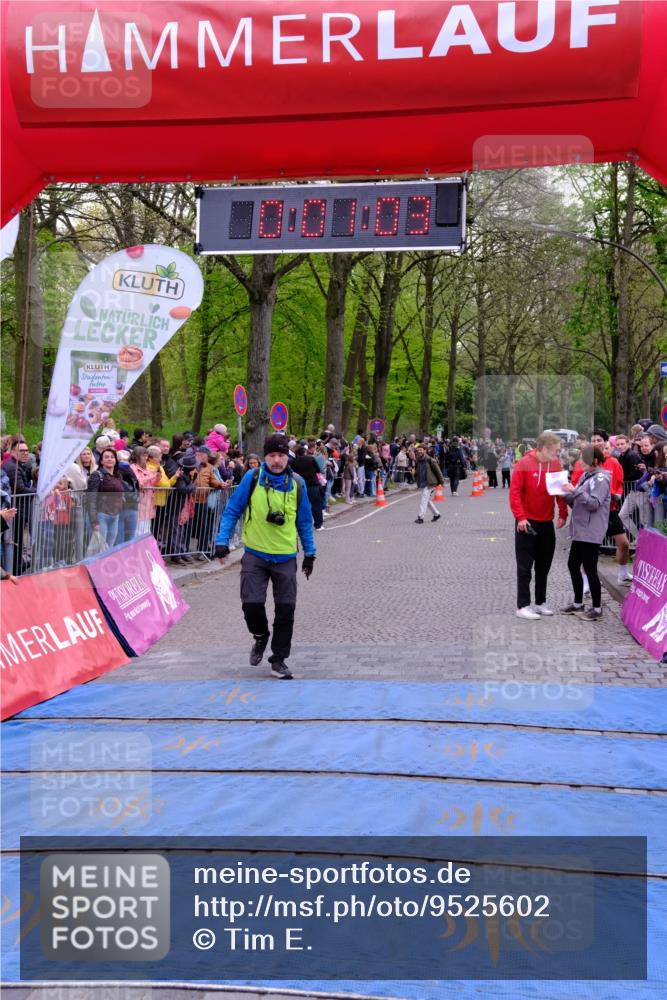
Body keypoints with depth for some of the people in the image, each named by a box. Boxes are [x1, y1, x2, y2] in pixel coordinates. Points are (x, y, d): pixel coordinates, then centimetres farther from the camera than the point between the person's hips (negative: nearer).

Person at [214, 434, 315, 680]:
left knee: (286, 608, 0)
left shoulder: (297, 483, -1)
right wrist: (222, 540, -5)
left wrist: (310, 552, 12)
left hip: (285, 557, 1)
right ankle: (260, 637, 23)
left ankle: (279, 660, 14)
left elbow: (304, 521, 10)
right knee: (252, 603, -10)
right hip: (255, 554, -1)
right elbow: (232, 510, 2)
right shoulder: (252, 478, -6)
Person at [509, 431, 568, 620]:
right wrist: (520, 517, -19)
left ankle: (540, 602, 22)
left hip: (547, 522, 5)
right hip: (527, 523, -5)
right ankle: (523, 606, 3)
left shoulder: (555, 464, 1)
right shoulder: (524, 464, -13)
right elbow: (515, 492, -14)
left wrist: (563, 514, -3)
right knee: (525, 567, -1)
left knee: (544, 566, 12)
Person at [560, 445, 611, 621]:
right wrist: (566, 493, 2)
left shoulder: (601, 478, -11)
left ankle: (597, 609, 6)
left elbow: (594, 504, -20)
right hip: (580, 530, 9)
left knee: (589, 569, -4)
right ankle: (578, 603, 27)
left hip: (591, 532, -9)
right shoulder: (586, 475, 14)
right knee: (573, 566, 14)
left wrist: (575, 491, -22)